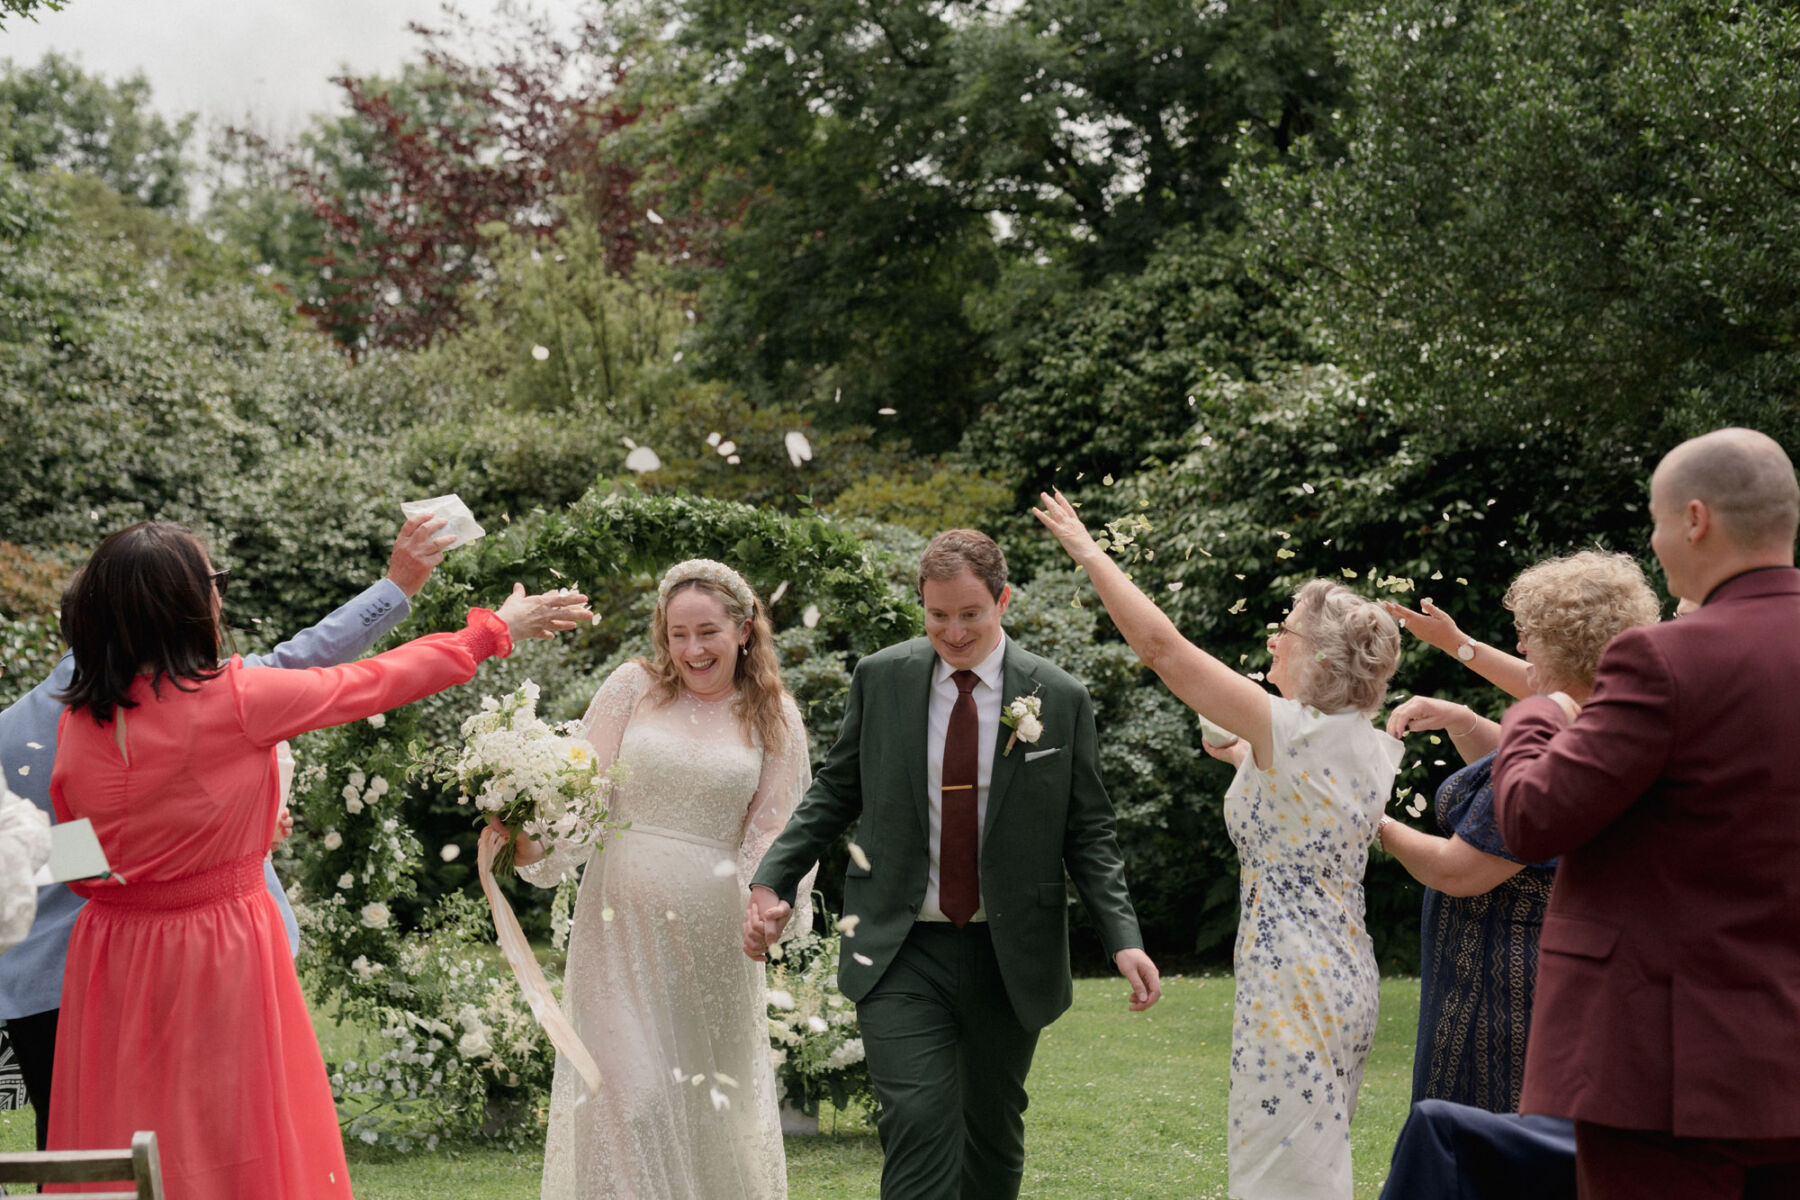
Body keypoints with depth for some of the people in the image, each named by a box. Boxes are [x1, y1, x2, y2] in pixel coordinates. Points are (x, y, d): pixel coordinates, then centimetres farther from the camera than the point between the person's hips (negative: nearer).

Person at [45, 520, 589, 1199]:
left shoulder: (77, 723, -1)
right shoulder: (231, 699, -15)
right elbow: (371, 684, -3)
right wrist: (498, 629, 10)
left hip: (111, 958, 5)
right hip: (219, 959, -5)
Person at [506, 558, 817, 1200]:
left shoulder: (774, 718, 5)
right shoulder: (633, 688, 2)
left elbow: (770, 835, 5)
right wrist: (537, 850, -19)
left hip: (711, 934, 1)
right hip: (621, 922, -1)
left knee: (712, 1096, 9)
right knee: (626, 1092, -5)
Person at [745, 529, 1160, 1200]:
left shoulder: (1060, 700, -2)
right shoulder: (880, 679, 1)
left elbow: (1088, 833, 1)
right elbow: (836, 792, 9)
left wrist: (1123, 939, -11)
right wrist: (773, 880, -3)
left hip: (1008, 958, 1)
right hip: (903, 951, -1)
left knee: (994, 1128, 14)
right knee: (917, 1122, -13)